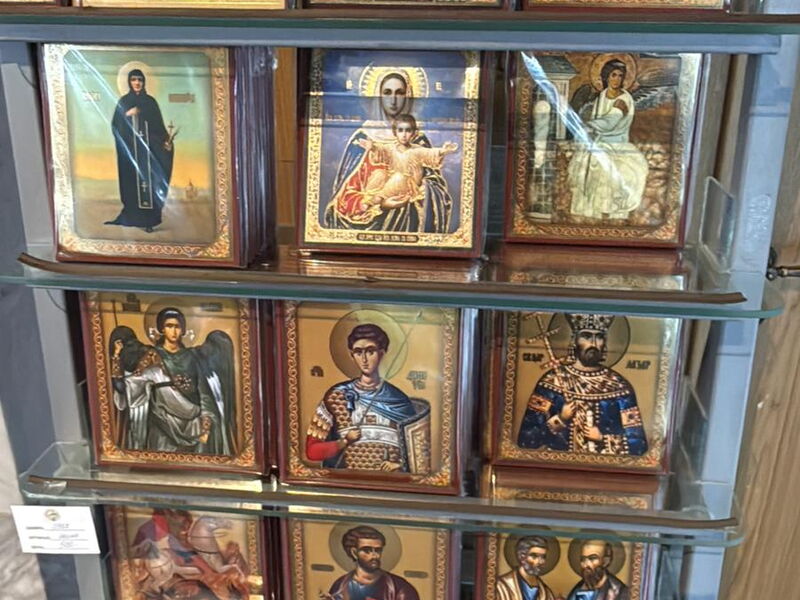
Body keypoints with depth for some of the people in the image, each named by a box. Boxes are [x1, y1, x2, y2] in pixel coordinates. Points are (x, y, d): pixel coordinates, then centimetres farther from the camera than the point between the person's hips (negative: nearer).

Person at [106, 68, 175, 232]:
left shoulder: (150, 101, 7)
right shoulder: (124, 101, 7)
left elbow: (158, 124, 4)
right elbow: (115, 125, 1)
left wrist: (166, 140, -12)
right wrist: (127, 114, -14)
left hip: (148, 148, 0)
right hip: (130, 148, 0)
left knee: (149, 179, -5)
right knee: (132, 180, -2)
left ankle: (148, 219, -4)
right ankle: (133, 217, 3)